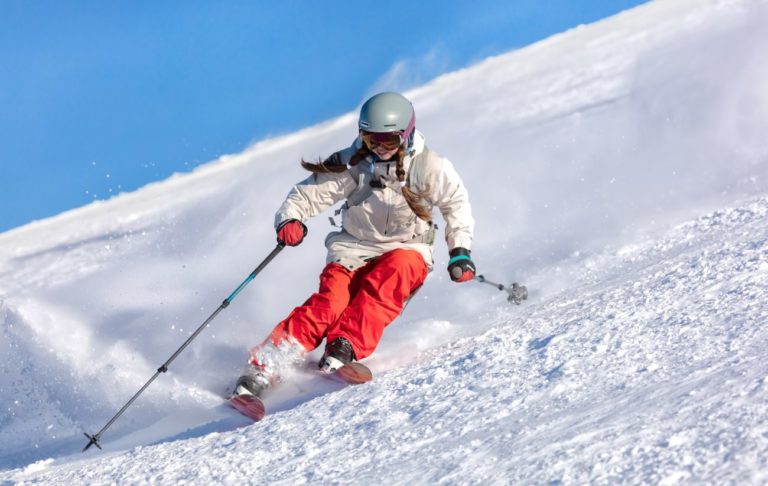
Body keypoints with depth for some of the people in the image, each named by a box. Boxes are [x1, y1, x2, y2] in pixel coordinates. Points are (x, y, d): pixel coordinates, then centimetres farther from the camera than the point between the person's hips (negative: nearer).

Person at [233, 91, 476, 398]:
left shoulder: (428, 167, -7)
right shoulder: (352, 164, -6)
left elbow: (456, 203, 6)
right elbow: (309, 193, -5)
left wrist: (460, 251, -4)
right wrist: (289, 218, -26)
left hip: (407, 250, 0)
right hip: (355, 249, 0)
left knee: (393, 272, -37)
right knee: (331, 301, -27)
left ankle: (346, 347, -43)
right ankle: (263, 368, -32)